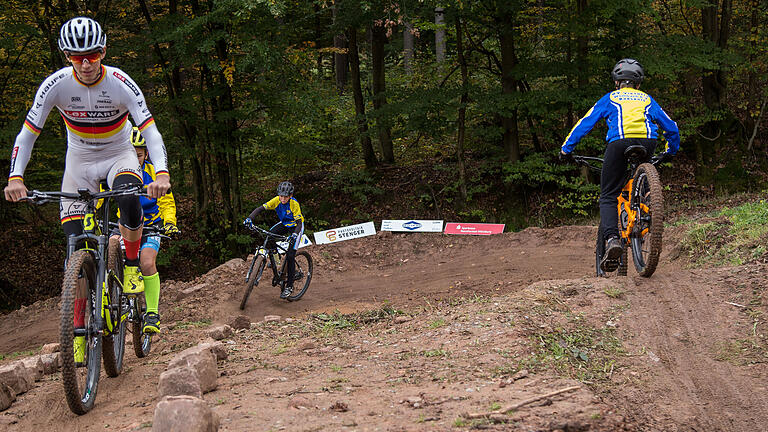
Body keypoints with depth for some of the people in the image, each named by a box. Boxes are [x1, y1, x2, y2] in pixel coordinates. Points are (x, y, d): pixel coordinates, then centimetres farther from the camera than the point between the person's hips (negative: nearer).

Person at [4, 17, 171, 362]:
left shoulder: (121, 84, -24)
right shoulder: (56, 84, -20)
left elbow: (150, 132, -27)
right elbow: (27, 134, -18)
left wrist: (162, 174, -44)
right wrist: (15, 178, -34)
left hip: (118, 156, -1)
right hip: (80, 162, 1)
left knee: (130, 201, -36)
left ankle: (132, 265, -9)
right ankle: (79, 327, 3)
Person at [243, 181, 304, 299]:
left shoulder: (294, 204, -30)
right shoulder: (277, 200, -20)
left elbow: (299, 223, -31)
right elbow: (260, 208, -23)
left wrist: (295, 234, -51)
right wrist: (249, 218, -40)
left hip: (296, 226, -5)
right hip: (284, 224, 5)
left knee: (290, 256, -15)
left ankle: (289, 286, -6)